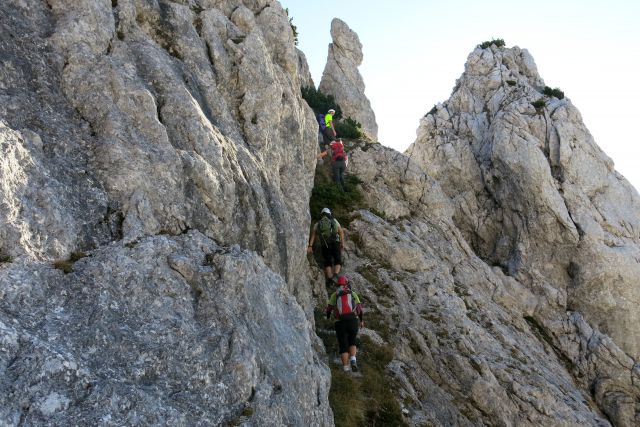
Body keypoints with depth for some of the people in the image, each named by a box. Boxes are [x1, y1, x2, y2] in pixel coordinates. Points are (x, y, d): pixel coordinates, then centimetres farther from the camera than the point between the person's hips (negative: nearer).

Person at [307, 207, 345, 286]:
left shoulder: (317, 224, 14)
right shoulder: (334, 221, 13)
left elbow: (313, 235, 1)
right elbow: (341, 232, 2)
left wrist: (310, 246, -7)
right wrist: (342, 243, 1)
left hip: (325, 245, 1)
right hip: (335, 243, -1)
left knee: (327, 263, 9)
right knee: (338, 261, 5)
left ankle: (329, 278, -12)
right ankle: (336, 275, -21)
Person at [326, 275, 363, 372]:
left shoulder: (334, 295, 11)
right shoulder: (353, 294, 13)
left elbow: (329, 309, 13)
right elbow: (359, 308, 11)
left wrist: (328, 318, 35)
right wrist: (361, 320, 26)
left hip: (340, 323, -1)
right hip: (353, 321, 1)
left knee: (343, 346, 10)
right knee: (352, 342, 21)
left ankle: (346, 369, 7)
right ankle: (353, 360, -1)